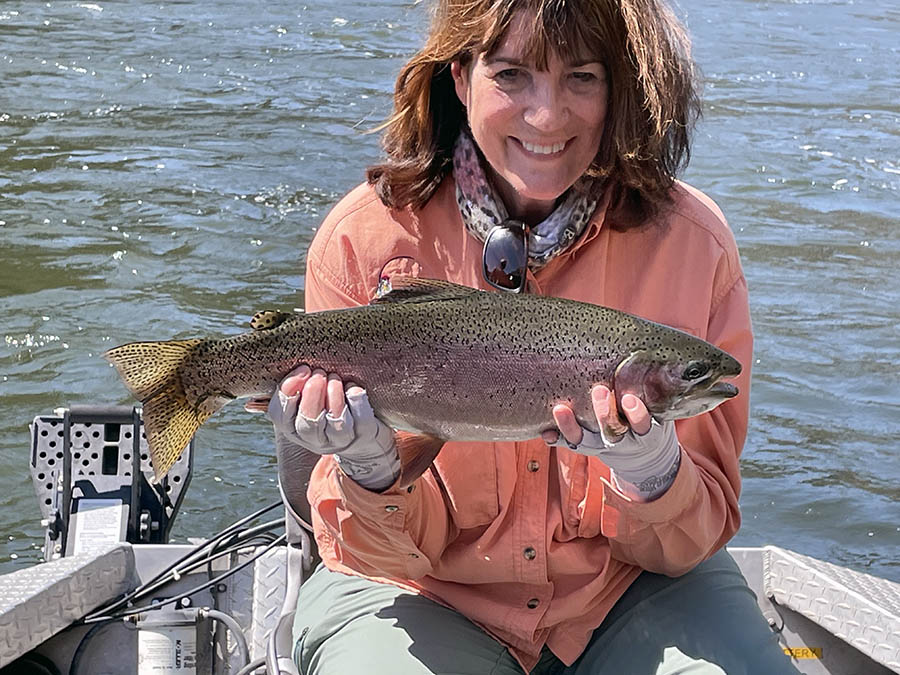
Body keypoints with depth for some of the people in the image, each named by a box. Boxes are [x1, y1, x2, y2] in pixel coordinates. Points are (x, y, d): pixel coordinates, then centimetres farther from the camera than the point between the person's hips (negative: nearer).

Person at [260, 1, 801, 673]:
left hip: (626, 591, 1)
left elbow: (696, 537, -6)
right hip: (428, 593, 0)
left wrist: (651, 468, -27)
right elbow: (388, 555, -7)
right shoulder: (360, 243, -13)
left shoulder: (693, 242, -11)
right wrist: (372, 470, -28)